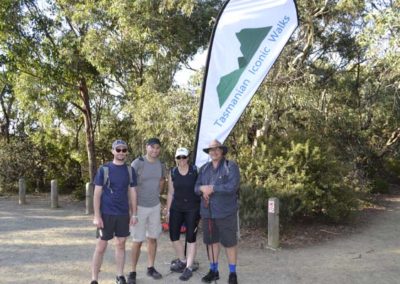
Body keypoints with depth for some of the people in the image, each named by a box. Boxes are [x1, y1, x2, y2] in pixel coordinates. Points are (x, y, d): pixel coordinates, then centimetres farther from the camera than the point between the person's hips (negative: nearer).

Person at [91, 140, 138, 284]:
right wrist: (97, 216, -12)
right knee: (101, 247, 1)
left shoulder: (130, 170, 4)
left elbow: (132, 193, 8)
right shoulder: (104, 169, -6)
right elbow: (97, 194, -6)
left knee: (121, 245, 12)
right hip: (106, 214, -3)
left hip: (123, 214, 3)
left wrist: (134, 214, 5)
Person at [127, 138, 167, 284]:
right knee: (137, 241, -1)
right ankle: (133, 272, 9)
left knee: (152, 238, 12)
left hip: (155, 206, 5)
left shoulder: (160, 165, 3)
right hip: (139, 206, -5)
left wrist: (157, 194, 12)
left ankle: (150, 268, 25)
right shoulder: (137, 163, -15)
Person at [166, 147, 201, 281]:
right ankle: (182, 261, 29)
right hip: (176, 208, 3)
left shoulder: (195, 171, -7)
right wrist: (168, 210, 9)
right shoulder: (172, 173, 2)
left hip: (193, 208, -3)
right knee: (173, 236, 5)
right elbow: (170, 193, 9)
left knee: (191, 238, 2)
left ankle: (189, 268, 14)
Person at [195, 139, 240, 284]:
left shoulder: (231, 166, -7)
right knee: (211, 241, 14)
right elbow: (196, 187, 9)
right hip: (207, 212, 5)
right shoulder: (204, 168, 11)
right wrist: (202, 188, -15)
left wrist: (212, 188, -17)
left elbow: (232, 186, -19)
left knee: (229, 242, 3)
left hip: (225, 212, -5)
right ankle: (213, 270, 28)